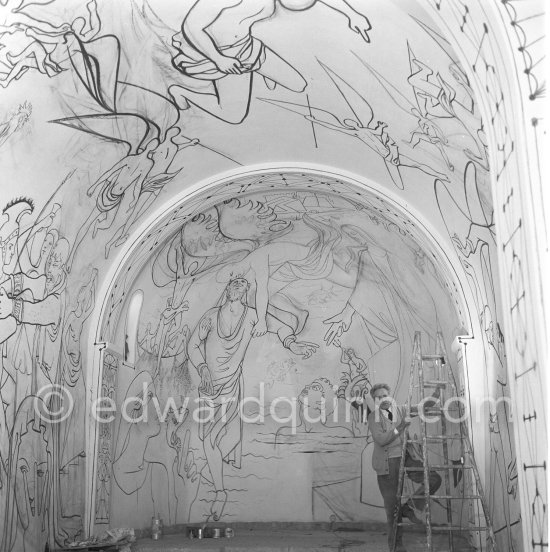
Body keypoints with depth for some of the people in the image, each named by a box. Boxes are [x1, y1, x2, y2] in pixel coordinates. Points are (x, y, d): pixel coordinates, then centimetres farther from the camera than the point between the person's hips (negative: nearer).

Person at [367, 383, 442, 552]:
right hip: (388, 463, -4)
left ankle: (409, 507, 4)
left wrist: (438, 392, 5)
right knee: (392, 505, 0)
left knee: (434, 479, -14)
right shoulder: (374, 416, -4)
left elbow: (424, 406, 17)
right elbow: (380, 440, -17)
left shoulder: (401, 411, 9)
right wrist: (400, 427, -21)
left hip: (406, 457, 4)